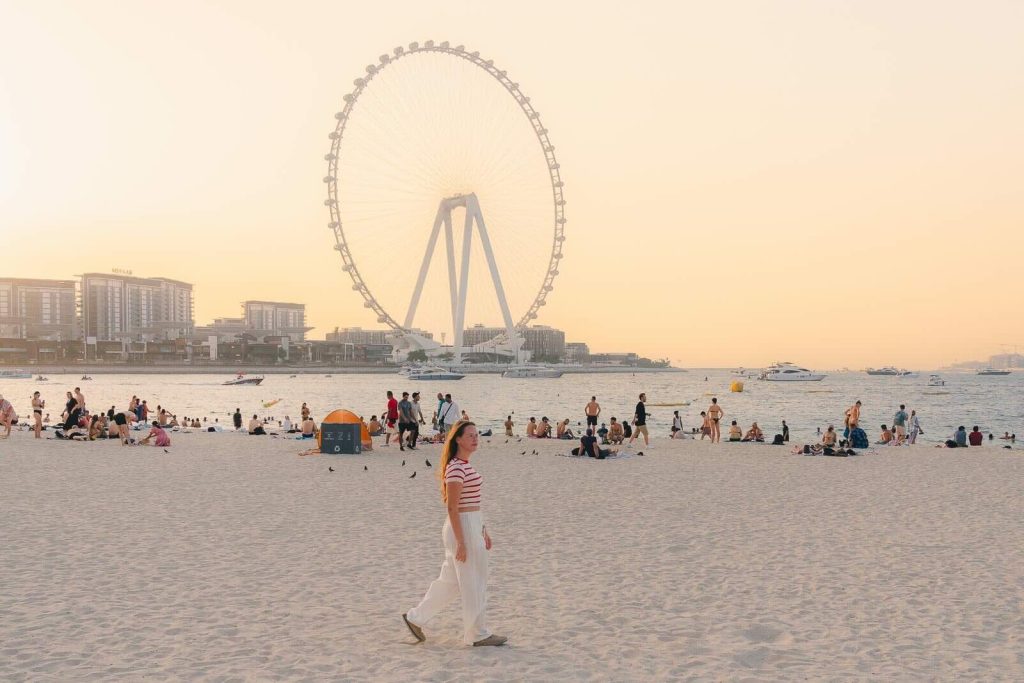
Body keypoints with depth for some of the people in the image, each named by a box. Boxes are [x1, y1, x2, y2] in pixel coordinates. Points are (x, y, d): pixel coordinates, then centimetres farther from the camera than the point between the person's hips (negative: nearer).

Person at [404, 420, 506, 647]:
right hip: (462, 527, -10)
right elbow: (452, 507, -19)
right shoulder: (456, 468, -17)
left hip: (473, 525, 10)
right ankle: (478, 634, 12)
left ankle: (415, 617, 25)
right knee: (472, 584, 0)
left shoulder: (465, 466, 13)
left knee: (450, 581, 16)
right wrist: (461, 542, -19)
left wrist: (483, 531, 20)